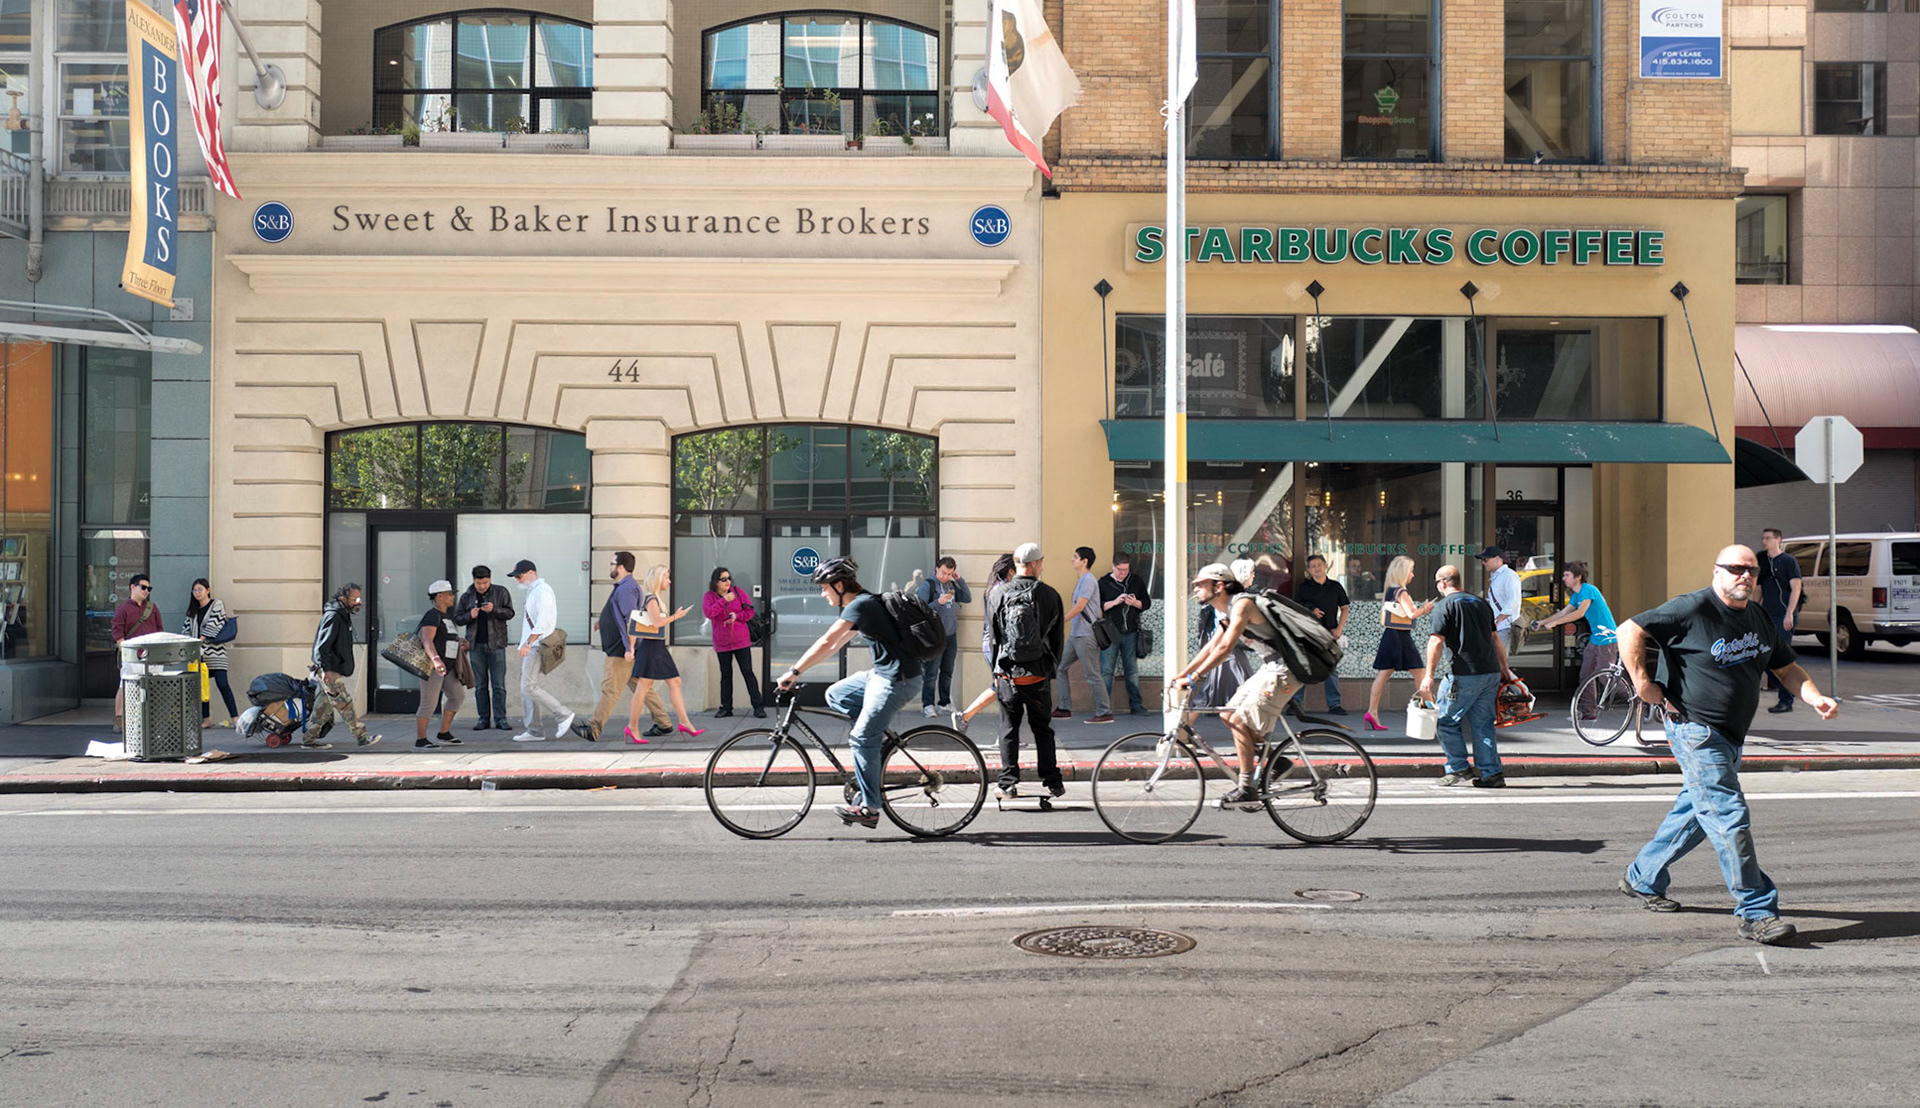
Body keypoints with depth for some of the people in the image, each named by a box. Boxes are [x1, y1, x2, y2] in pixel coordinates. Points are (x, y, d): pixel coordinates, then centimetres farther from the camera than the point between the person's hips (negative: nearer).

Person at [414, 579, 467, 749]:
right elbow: (426, 640, -29)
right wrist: (436, 659, -42)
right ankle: (420, 740, -2)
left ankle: (444, 734, 15)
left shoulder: (446, 616, 17)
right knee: (429, 703, -7)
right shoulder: (433, 616, -14)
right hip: (432, 666, -10)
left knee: (458, 696, 8)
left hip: (446, 667, 10)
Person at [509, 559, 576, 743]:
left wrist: (528, 643, -24)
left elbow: (543, 621, -21)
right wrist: (524, 645, 18)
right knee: (527, 689, 8)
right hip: (530, 647, 10)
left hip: (538, 645, -10)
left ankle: (564, 715, -8)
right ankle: (533, 731, 10)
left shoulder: (543, 590, -11)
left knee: (529, 687, -15)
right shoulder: (532, 591, 20)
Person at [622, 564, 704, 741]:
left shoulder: (657, 598, 17)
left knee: (675, 683, 6)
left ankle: (684, 722, 6)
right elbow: (657, 622, -21)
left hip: (659, 648, 10)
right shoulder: (650, 598, -12)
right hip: (651, 647, -10)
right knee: (644, 687, -5)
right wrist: (676, 616, -10)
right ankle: (632, 727, 0)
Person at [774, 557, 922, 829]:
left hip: (896, 679, -10)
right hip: (882, 673, 10)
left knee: (863, 740, -8)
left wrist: (794, 672, -17)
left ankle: (868, 809, -2)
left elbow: (826, 643, -21)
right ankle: (879, 732, 10)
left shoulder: (860, 605, -16)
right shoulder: (863, 603, 15)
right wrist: (800, 670, 16)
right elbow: (834, 646, 19)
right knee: (835, 694, 12)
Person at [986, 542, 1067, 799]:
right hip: (1038, 675, 0)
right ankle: (1052, 781, 11)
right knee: (1042, 730, 11)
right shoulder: (1049, 595, -4)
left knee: (1009, 730, 10)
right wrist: (1052, 667, 16)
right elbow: (1059, 637, 3)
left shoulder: (998, 595, -1)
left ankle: (1008, 783, 7)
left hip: (1007, 674, 1)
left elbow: (992, 637, 5)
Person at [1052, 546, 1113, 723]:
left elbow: (1079, 606, -19)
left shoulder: (1088, 580, -13)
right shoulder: (1081, 580, 17)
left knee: (1091, 675, -8)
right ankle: (1064, 708, 16)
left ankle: (1105, 712, -4)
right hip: (1075, 635, 10)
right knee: (1060, 668, 12)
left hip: (1085, 635, -10)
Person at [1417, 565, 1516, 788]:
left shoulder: (1444, 605, -3)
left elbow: (1436, 642, -11)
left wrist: (1429, 676, -11)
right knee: (1483, 723, 10)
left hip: (1464, 675, -7)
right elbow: (1496, 639, 23)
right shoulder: (1481, 603, 18)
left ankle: (1459, 768, 6)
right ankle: (1491, 774, 6)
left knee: (1446, 720, 6)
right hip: (1491, 673, 7)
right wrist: (1505, 669, 31)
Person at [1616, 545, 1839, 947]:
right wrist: (1643, 683, -16)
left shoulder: (1760, 618, 10)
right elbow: (1631, 630, -12)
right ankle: (1756, 912, -8)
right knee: (1730, 818, -12)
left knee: (1695, 812, 17)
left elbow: (1787, 668, 17)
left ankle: (1642, 880, 33)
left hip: (1730, 737, 9)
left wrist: (1816, 697, -1)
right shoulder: (1693, 609, -14)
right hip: (1695, 732, -9)